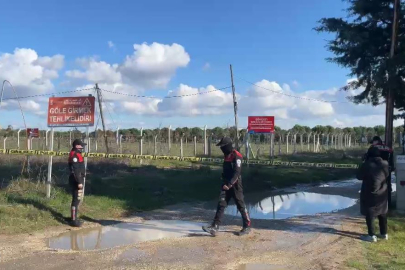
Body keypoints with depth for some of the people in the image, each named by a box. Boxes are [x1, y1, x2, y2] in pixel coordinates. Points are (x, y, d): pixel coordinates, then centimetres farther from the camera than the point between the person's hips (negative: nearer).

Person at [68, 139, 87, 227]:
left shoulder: (77, 154, 15)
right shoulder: (74, 155, -17)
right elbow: (75, 170, -24)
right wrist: (79, 182, -24)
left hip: (78, 180, 11)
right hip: (76, 181, -11)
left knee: (78, 199, 17)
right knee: (76, 200, -7)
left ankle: (74, 218, 28)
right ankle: (74, 220, -2)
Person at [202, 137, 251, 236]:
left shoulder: (237, 156, -15)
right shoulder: (226, 155, 12)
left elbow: (237, 173, -22)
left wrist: (229, 184, -27)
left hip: (235, 185, -7)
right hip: (226, 185, 8)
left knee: (241, 206, 3)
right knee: (221, 205, -1)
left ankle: (247, 227, 18)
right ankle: (215, 227, -4)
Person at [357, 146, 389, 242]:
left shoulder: (367, 164, -18)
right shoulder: (385, 164, -3)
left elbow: (359, 176, -7)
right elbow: (387, 175, 12)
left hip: (369, 193, -5)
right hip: (382, 193, 5)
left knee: (369, 214, 3)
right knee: (382, 214, 17)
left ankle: (372, 235, 5)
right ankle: (384, 234, 27)